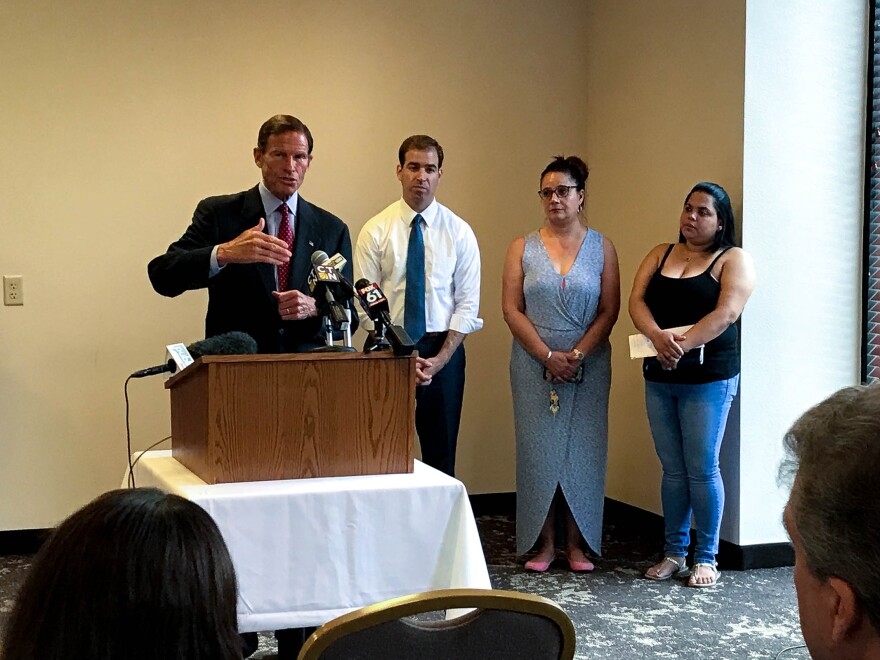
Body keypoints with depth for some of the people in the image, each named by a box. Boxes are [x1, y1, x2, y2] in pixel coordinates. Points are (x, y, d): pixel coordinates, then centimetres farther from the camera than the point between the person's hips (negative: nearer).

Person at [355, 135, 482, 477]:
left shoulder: (459, 232, 2)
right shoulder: (375, 231, 0)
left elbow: (467, 304, 0)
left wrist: (441, 358, -11)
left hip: (443, 351, 1)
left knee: (441, 452, 8)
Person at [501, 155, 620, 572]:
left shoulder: (601, 248, 5)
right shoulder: (523, 248, 5)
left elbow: (609, 311, 0)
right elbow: (511, 309, -2)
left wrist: (577, 355, -13)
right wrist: (549, 356, -11)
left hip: (589, 365, 0)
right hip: (533, 365, 0)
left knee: (582, 449, 2)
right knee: (538, 449, 1)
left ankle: (576, 543, 12)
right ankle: (544, 543, 11)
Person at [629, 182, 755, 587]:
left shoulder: (733, 260, 0)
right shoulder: (660, 255, 13)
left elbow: (726, 314, -14)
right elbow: (636, 301, 1)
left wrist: (682, 344, -25)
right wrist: (658, 336, -19)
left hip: (708, 377, -4)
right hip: (659, 377, 4)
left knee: (702, 469, -2)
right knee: (672, 469, 10)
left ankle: (706, 557, 9)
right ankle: (674, 553, 18)